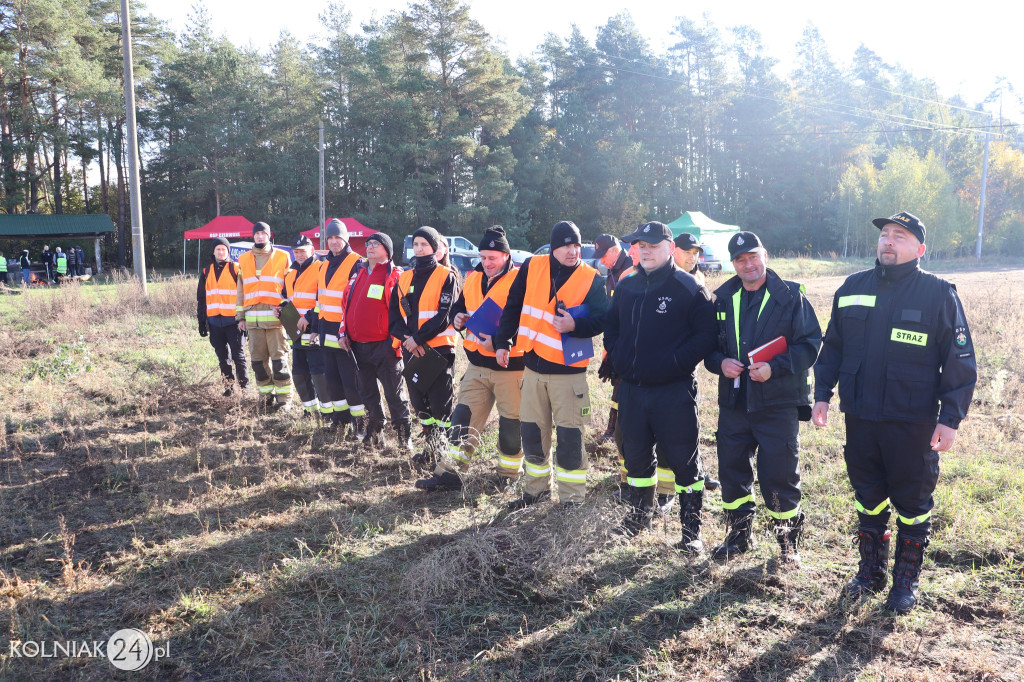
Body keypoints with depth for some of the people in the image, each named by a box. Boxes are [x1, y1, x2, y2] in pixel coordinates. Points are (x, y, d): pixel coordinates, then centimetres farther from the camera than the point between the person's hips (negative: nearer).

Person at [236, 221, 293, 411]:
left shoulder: (282, 257, 5)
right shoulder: (244, 260, 17)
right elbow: (240, 290, 19)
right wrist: (240, 316, 13)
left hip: (275, 317, -4)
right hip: (253, 319, 4)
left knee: (279, 359, -6)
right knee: (258, 360, 7)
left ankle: (284, 398, 2)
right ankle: (267, 395, 18)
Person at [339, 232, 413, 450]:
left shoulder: (394, 275, -4)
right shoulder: (359, 275, 17)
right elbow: (347, 305, 22)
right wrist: (343, 332, 12)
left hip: (384, 347, -7)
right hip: (358, 345, 7)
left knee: (395, 394, -3)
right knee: (367, 393, 14)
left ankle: (405, 437, 5)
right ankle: (374, 433, 27)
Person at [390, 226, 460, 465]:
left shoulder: (446, 277, -2)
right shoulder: (404, 278, 14)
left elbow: (444, 315, -12)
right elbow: (393, 312, 7)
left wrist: (418, 338, -16)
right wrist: (405, 337, -10)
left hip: (439, 348, -6)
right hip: (410, 349, 6)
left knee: (441, 403, -5)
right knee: (419, 402, 12)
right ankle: (431, 447, 25)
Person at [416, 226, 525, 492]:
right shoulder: (473, 279, 9)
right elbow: (459, 308, 21)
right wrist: (457, 318, -2)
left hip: (509, 367, -6)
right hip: (477, 365, 6)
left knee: (510, 424, 7)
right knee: (463, 419, 7)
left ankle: (509, 475, 24)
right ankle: (449, 472, 13)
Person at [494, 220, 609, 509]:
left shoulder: (592, 279, -6)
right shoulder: (532, 267, 2)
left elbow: (602, 320, -9)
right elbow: (512, 307, 9)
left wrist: (575, 326, -26)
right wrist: (502, 342, 8)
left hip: (569, 371, -3)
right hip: (533, 367, 4)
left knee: (569, 436, 0)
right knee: (532, 431, 14)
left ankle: (571, 498, 15)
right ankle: (536, 488, 32)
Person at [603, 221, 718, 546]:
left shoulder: (688, 288, -7)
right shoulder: (626, 287, 11)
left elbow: (707, 334, -11)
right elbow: (611, 325, 24)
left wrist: (677, 362, -17)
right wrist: (617, 355, 8)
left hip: (674, 391, -6)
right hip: (631, 388, 6)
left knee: (682, 459, 1)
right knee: (636, 455, 16)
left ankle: (692, 526, 14)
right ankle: (640, 513, 34)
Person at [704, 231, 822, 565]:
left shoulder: (790, 296, -4)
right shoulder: (723, 298, 8)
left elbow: (810, 344, -8)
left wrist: (774, 367, -20)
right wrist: (720, 362, -9)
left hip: (779, 402, -4)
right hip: (733, 400, 4)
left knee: (780, 475, 1)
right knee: (731, 469, 11)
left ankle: (788, 538, 22)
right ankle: (738, 534, 30)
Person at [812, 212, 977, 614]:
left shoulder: (938, 294, -6)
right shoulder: (853, 288, 5)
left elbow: (960, 362, -6)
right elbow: (832, 347, 13)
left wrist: (951, 418, -11)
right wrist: (822, 394, 7)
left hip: (912, 422, -3)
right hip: (860, 417, 4)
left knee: (912, 504, 9)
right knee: (868, 499, 16)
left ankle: (906, 581, 26)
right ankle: (871, 571, 32)